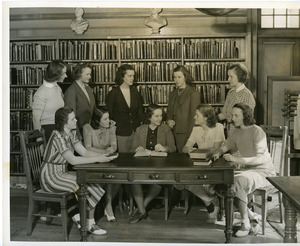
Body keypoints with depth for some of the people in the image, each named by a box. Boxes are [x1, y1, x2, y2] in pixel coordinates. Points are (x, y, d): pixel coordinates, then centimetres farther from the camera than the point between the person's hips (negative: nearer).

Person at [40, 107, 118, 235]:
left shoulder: (71, 133, 6)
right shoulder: (57, 136, -22)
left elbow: (84, 152, 4)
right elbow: (73, 160, -28)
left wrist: (102, 155, -12)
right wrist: (97, 159, -26)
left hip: (62, 173, 8)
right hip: (50, 177, -8)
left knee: (92, 184, -9)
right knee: (86, 188, -19)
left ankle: (77, 215, 7)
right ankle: (90, 223, 1)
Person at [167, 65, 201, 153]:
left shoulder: (193, 93, -4)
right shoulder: (173, 94, 17)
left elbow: (193, 116, -7)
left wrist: (190, 136, -13)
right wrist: (168, 120, 1)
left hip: (186, 133, -5)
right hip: (174, 133, 5)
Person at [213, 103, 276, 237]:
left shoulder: (257, 132, -15)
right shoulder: (237, 132, 9)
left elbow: (260, 159, -23)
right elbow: (227, 144, 27)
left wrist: (237, 159, -30)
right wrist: (219, 152, 4)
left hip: (262, 171, -8)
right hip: (245, 169, 8)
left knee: (237, 182, -34)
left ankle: (246, 224, -19)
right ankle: (251, 216, -6)